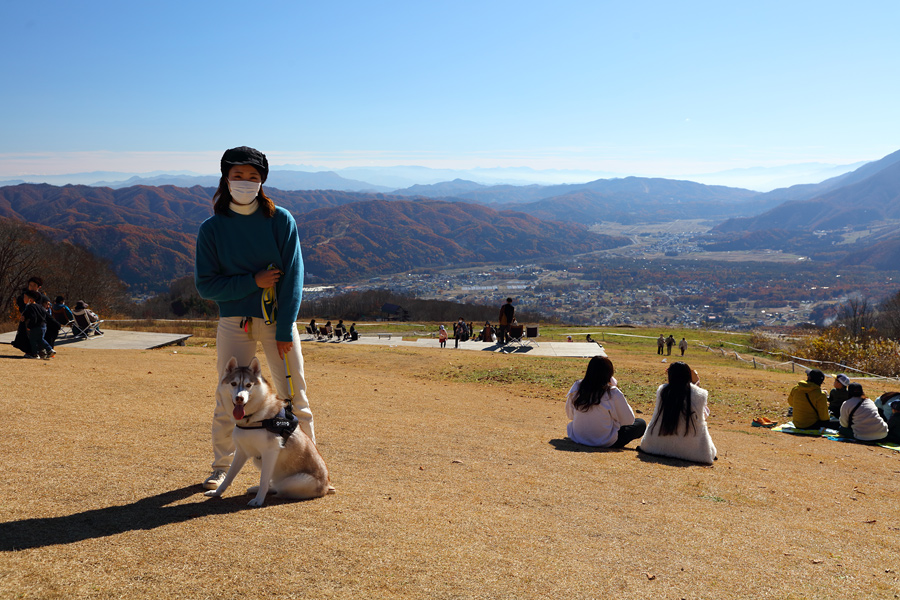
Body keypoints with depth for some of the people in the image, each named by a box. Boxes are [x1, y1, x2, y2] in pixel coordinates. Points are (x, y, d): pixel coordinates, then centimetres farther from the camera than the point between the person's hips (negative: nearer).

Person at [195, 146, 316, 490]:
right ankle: (221, 467, 20)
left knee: (293, 396, 0)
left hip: (278, 317, -1)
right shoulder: (212, 228, 1)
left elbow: (293, 276, -4)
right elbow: (205, 285, -1)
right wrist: (252, 282, -13)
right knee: (228, 398, 3)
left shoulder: (280, 220, -2)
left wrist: (285, 330, -10)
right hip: (234, 320, 1)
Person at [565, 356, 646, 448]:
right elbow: (629, 421, -9)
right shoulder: (613, 393, -22)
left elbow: (570, 415, 6)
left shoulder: (577, 387, -8)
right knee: (641, 423, 12)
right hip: (606, 443, -3)